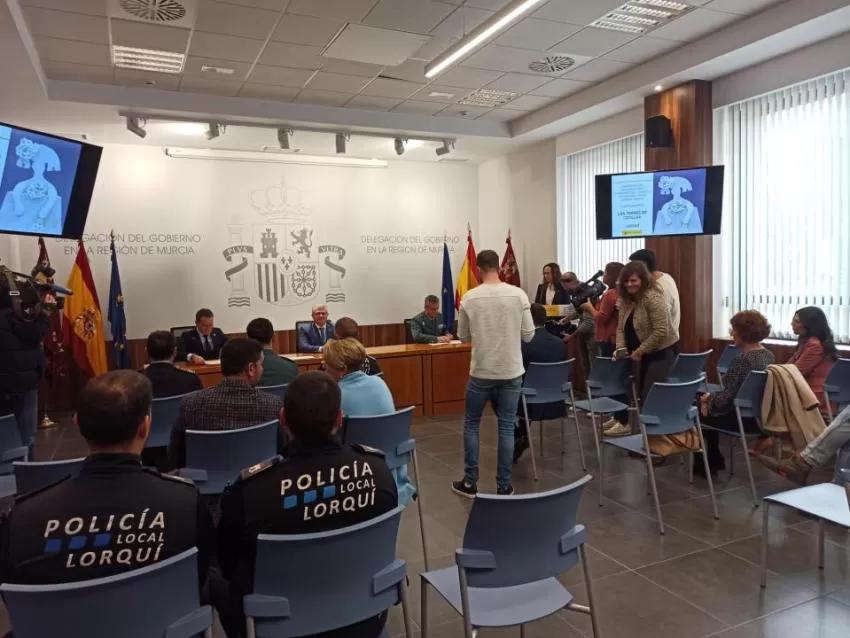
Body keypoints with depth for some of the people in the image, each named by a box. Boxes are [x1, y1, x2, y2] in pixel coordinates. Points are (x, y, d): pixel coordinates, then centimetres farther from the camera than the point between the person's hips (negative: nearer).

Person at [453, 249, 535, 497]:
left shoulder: (469, 298, -7)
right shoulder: (518, 295, -7)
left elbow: (463, 336, 3)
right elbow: (528, 335, -2)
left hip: (480, 373, -1)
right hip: (511, 373, 1)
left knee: (471, 425, 15)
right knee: (506, 428, 10)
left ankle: (470, 483, 19)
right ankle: (504, 486, 16)